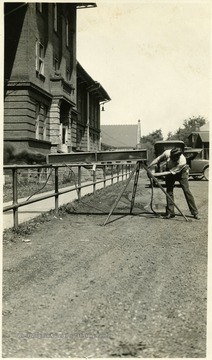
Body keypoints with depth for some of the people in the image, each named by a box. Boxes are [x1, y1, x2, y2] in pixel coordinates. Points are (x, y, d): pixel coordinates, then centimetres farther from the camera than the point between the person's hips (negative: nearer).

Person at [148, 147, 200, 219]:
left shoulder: (182, 161, -39)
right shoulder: (167, 153, -31)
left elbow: (171, 172, -33)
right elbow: (158, 159, -13)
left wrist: (157, 174, -34)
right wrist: (148, 167, -20)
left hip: (181, 172, -3)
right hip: (169, 171, 3)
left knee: (186, 190, -10)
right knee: (169, 190, -4)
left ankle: (195, 213, -4)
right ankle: (170, 213, 3)